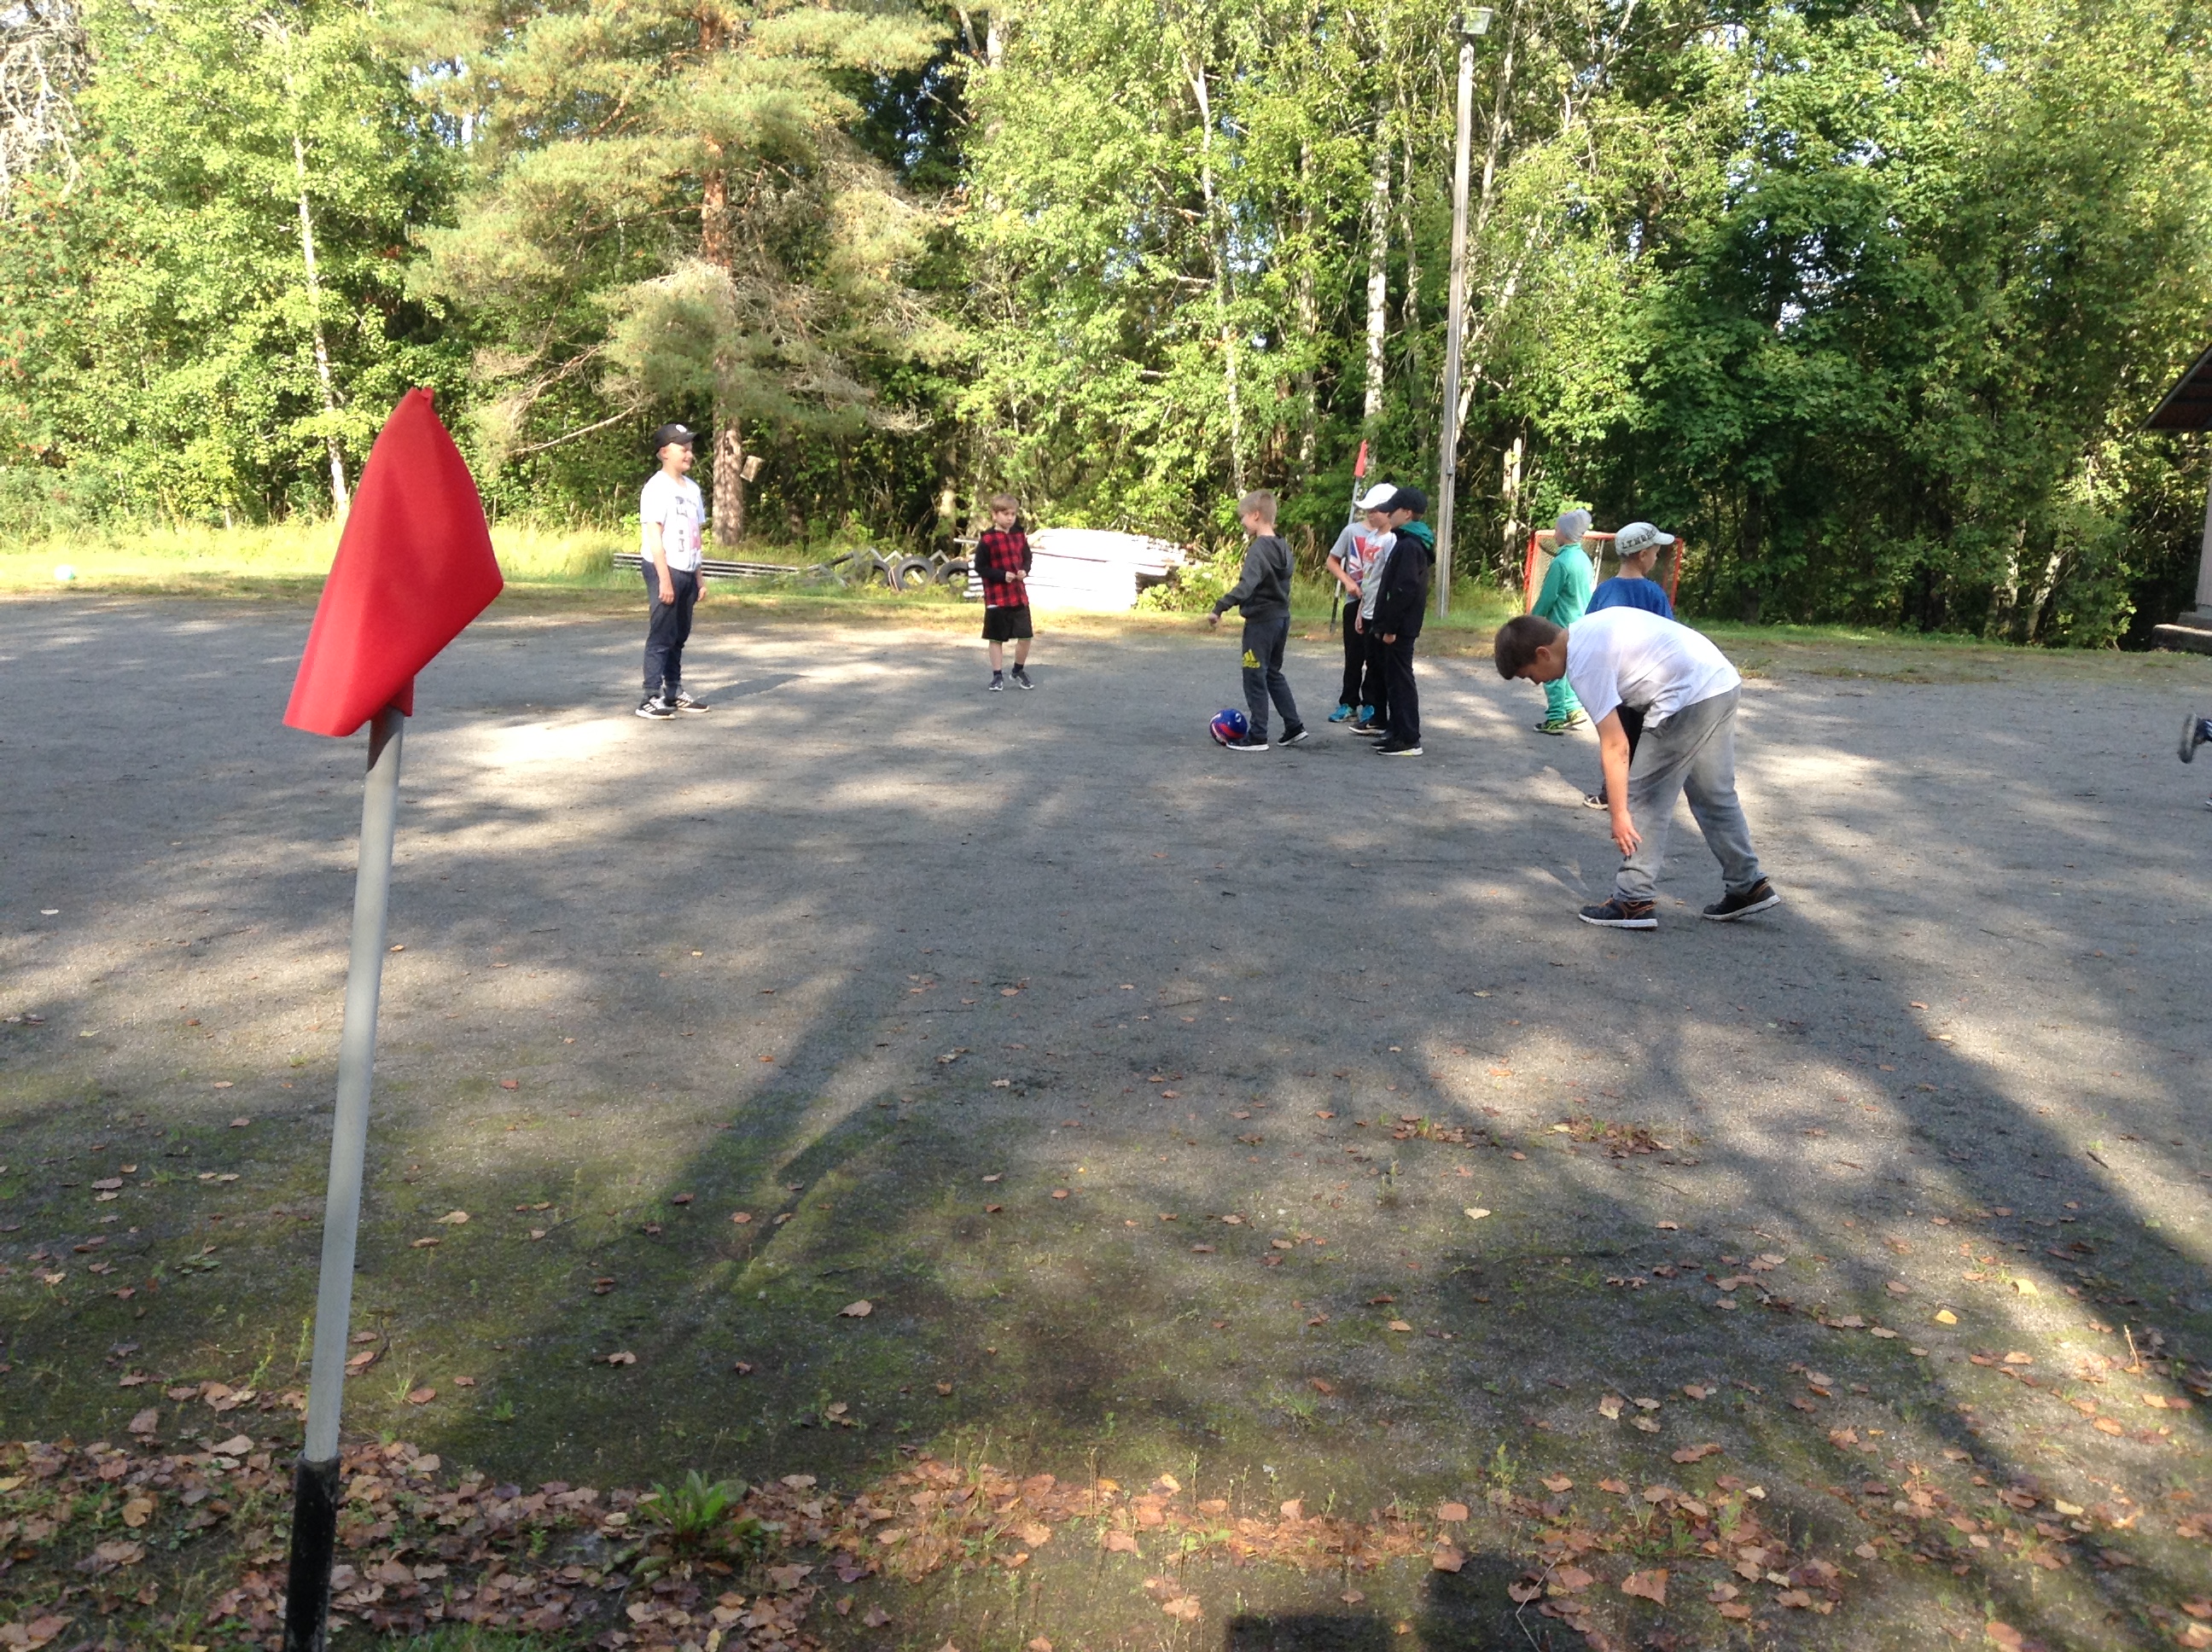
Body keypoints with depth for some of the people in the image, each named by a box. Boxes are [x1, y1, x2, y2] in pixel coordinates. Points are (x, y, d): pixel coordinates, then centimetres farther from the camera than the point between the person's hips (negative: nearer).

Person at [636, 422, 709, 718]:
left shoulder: (692, 488, 14)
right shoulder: (657, 488, -10)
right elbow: (653, 535, -15)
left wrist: (698, 575, 16)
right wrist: (664, 579, -20)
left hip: (686, 572, 8)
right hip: (664, 570, -8)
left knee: (679, 636, 13)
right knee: (661, 636, -7)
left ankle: (674, 692, 21)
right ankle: (651, 697, -6)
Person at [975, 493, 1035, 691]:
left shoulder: (1019, 536, 6)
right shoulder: (987, 540, -11)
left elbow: (1027, 558, 17)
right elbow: (980, 568, -10)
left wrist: (1024, 571, -5)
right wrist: (1002, 575, -19)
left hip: (1019, 595, 5)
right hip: (996, 597, -5)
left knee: (1025, 635, 5)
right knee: (996, 638, 4)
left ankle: (1019, 671, 26)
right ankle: (997, 676, 14)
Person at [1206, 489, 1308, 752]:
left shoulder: (1259, 548, -19)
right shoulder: (1282, 547, 9)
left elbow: (1247, 585, -32)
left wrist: (1220, 608, -35)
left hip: (1261, 621, -9)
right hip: (1282, 617, 9)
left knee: (1255, 677, 0)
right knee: (1273, 673, 20)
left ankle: (1257, 736, 5)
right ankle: (1294, 727, 22)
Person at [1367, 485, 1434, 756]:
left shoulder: (1408, 546, -17)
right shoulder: (1410, 543, 16)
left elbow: (1404, 590, -23)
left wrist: (1390, 627, -21)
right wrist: (1383, 624, 18)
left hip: (1400, 628, -10)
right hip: (1400, 625, 10)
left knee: (1400, 681, -6)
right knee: (1394, 680, 15)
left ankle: (1409, 739, -3)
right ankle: (1398, 732, 22)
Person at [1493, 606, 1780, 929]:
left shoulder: (1583, 663, -15)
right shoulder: (1586, 632, 12)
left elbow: (1614, 745, -17)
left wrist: (1619, 814, -13)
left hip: (1690, 696, -10)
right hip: (1721, 681, 10)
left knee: (1646, 799, -2)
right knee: (1714, 796, 20)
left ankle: (1633, 903, 2)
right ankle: (1748, 887, 28)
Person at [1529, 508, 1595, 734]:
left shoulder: (1561, 562, -18)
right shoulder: (1583, 558, 7)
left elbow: (1547, 597, -16)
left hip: (1559, 626, -8)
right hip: (1580, 624, 8)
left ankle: (1556, 719, 2)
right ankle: (1573, 710, 21)